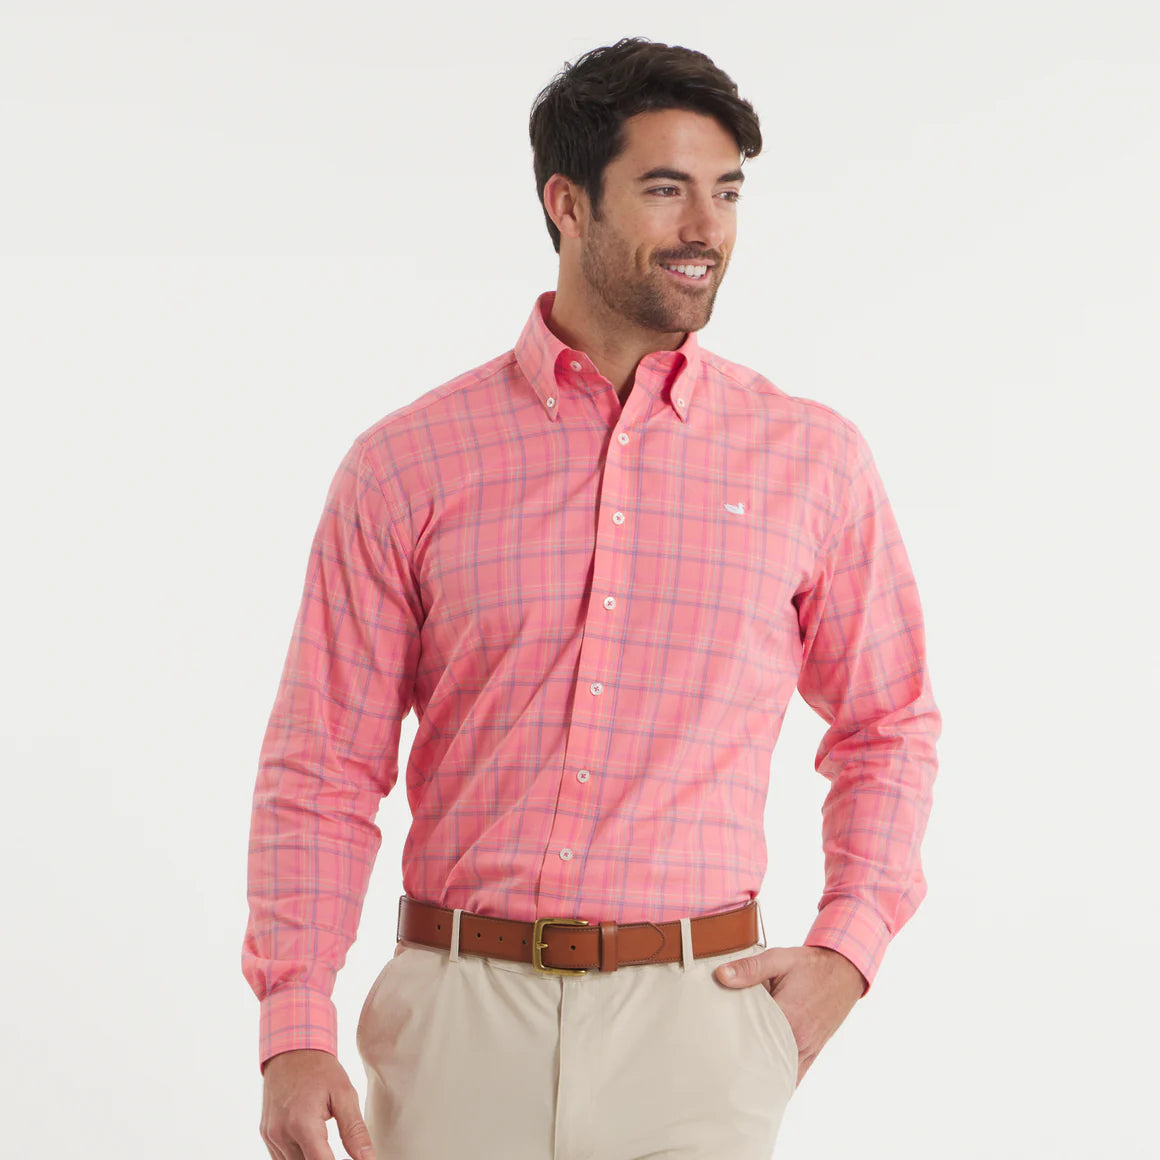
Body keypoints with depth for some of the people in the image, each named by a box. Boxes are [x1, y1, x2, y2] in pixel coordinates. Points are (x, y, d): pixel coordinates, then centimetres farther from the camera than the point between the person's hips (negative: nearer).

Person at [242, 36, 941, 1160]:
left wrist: (846, 953, 3)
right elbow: (323, 769, 1)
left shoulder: (811, 458, 5)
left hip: (696, 1025, 0)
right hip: (460, 1019, 0)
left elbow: (889, 725, 16)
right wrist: (294, 1030, -10)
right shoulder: (406, 466, 1)